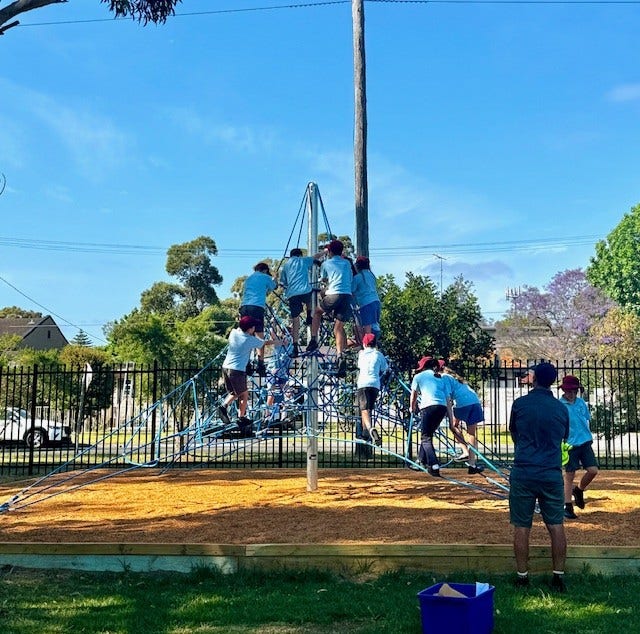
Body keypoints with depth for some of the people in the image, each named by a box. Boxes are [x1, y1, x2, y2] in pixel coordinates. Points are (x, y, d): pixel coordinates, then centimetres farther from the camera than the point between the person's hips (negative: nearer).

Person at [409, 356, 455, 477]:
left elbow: (413, 396, 24)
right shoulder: (441, 379, 26)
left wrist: (412, 408, 44)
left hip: (428, 407, -5)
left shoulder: (419, 376, 15)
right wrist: (452, 421, 19)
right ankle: (422, 461, 29)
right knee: (428, 435, 23)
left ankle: (434, 466, -17)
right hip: (442, 408, 5)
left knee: (426, 438, -1)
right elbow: (448, 400, 20)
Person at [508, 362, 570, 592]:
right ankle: (558, 576, 10)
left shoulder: (519, 404, -2)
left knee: (521, 527, 4)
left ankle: (522, 576, 8)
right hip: (552, 473, 2)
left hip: (523, 472, -2)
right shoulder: (561, 408, 5)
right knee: (556, 526, 8)